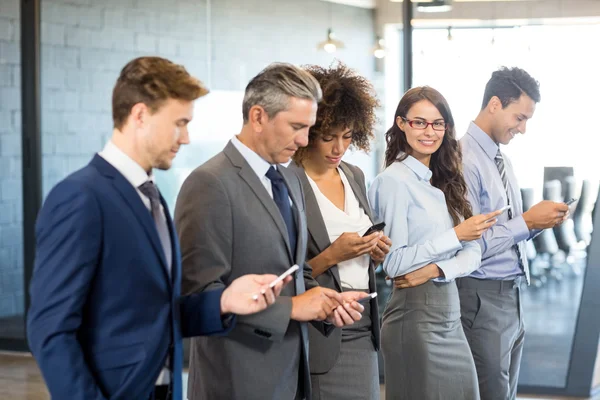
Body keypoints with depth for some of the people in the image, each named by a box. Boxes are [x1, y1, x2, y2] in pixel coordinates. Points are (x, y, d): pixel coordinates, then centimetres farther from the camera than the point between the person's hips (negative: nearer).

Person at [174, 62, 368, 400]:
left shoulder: (290, 181, 12)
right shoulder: (210, 184, -15)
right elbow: (199, 291, -20)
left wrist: (324, 301, 0)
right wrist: (290, 307, -18)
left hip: (292, 371, 8)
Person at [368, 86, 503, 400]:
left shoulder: (446, 181, 11)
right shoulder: (394, 180, -11)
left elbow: (473, 253, 6)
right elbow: (393, 263, -16)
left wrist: (435, 269, -14)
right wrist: (456, 235, -16)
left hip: (450, 313, 7)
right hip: (415, 315, -7)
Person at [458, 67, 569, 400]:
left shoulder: (502, 160, 12)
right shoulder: (465, 161, -16)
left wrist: (538, 222, -2)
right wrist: (527, 221, -18)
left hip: (512, 294, 9)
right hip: (483, 297, -9)